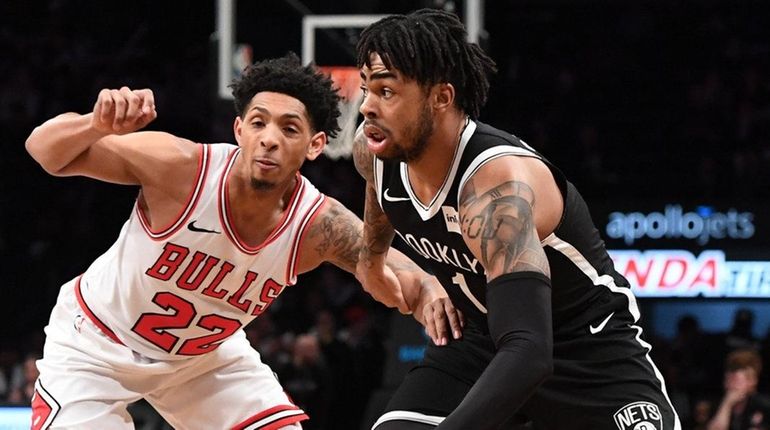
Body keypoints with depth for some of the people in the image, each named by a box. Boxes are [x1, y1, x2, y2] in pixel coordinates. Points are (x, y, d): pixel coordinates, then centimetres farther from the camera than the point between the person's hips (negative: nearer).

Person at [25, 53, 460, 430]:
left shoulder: (320, 224, -23)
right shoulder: (182, 168, -32)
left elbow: (406, 278, -15)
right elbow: (46, 151, -26)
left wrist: (430, 299, -41)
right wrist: (97, 125, -50)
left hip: (204, 352, 4)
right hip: (95, 342, -4)